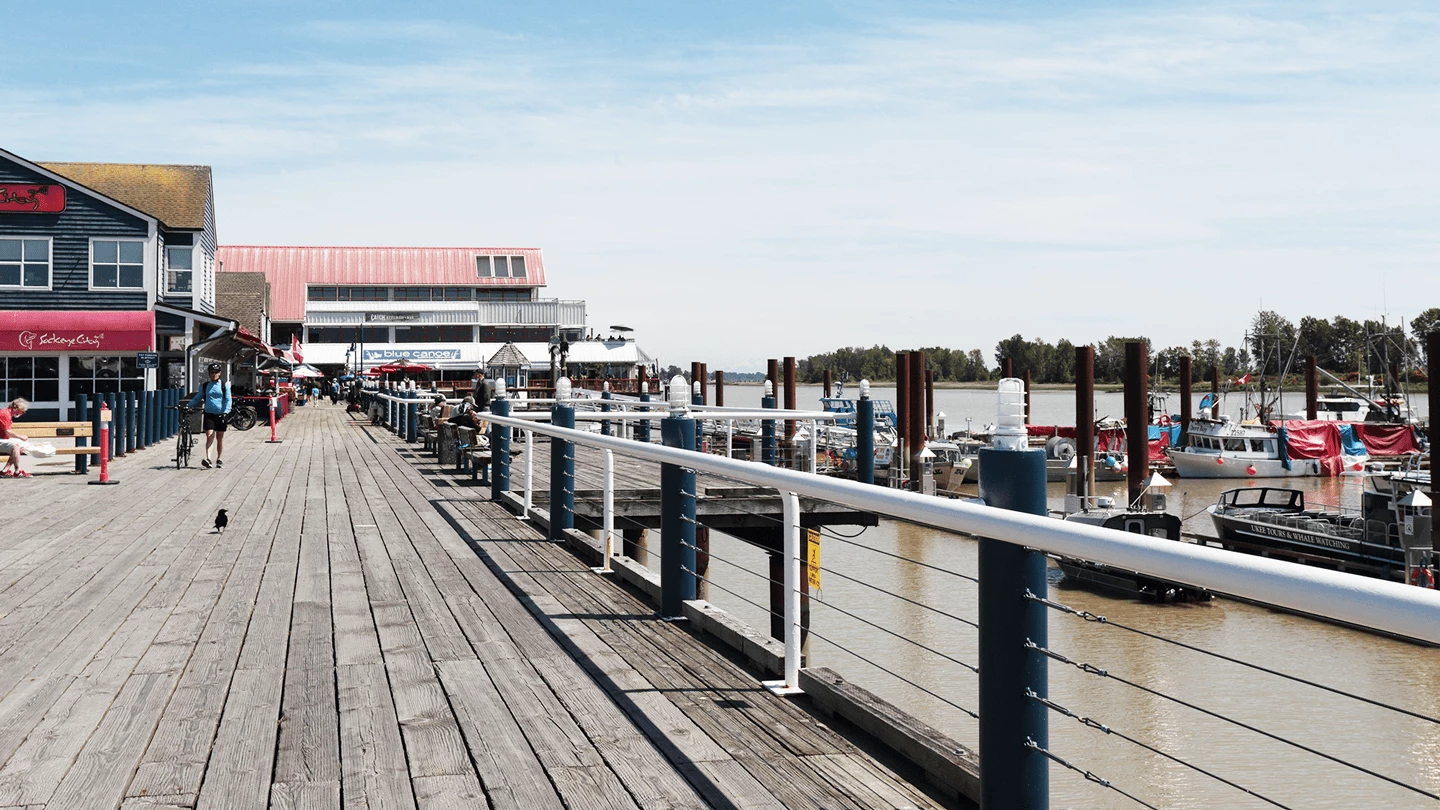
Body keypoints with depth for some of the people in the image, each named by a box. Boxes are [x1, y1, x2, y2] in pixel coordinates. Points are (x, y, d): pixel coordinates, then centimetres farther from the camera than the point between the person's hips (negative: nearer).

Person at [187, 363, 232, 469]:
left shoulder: (224, 385, 4)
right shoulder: (205, 386, 9)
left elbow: (228, 400, 0)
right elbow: (196, 399, 17)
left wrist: (226, 412, -15)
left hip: (220, 414, 0)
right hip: (209, 413, 0)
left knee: (220, 437, 6)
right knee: (209, 435, -14)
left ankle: (219, 459, 17)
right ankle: (208, 459, -25)